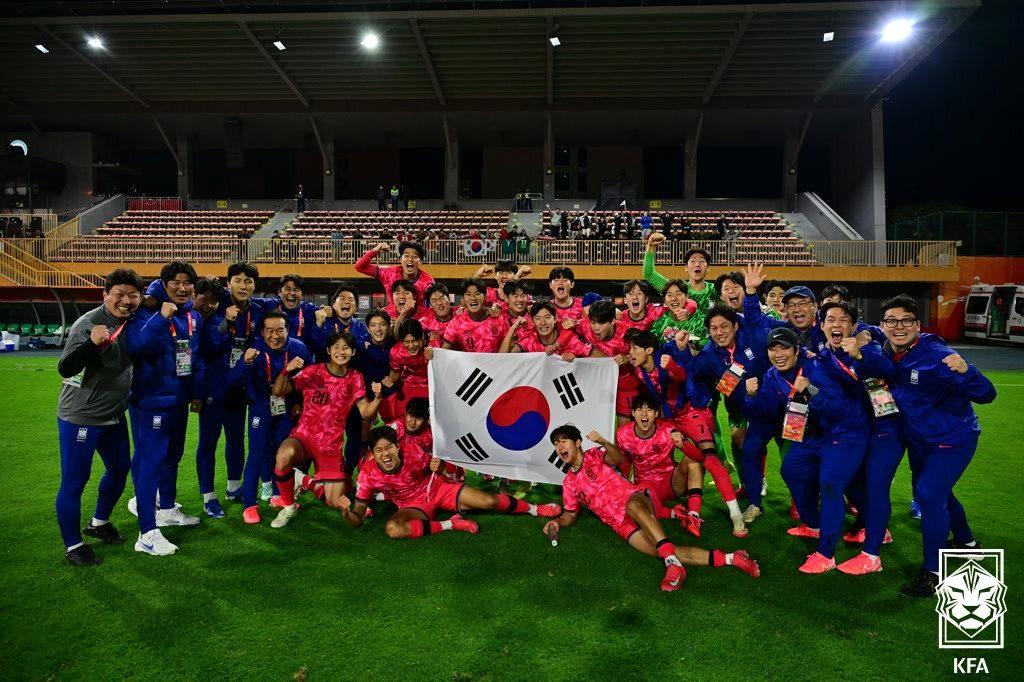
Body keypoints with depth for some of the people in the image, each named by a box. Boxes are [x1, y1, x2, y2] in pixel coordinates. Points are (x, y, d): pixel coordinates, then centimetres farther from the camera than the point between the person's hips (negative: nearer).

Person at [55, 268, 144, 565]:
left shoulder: (132, 322, 1)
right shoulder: (88, 324, -21)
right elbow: (65, 369, -26)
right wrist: (92, 343, -41)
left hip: (114, 417, 8)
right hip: (80, 418, -8)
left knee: (120, 469, 20)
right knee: (74, 482, 1)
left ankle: (98, 523, 41)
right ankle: (73, 546, 17)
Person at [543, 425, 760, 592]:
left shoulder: (594, 455, 7)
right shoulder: (569, 483, 20)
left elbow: (617, 458, -13)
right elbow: (570, 514, 24)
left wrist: (604, 442, -32)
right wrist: (557, 522, 2)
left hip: (636, 499, -3)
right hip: (623, 525, 4)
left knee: (633, 506, -42)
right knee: (660, 552, -21)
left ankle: (673, 564, -49)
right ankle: (730, 558, -22)